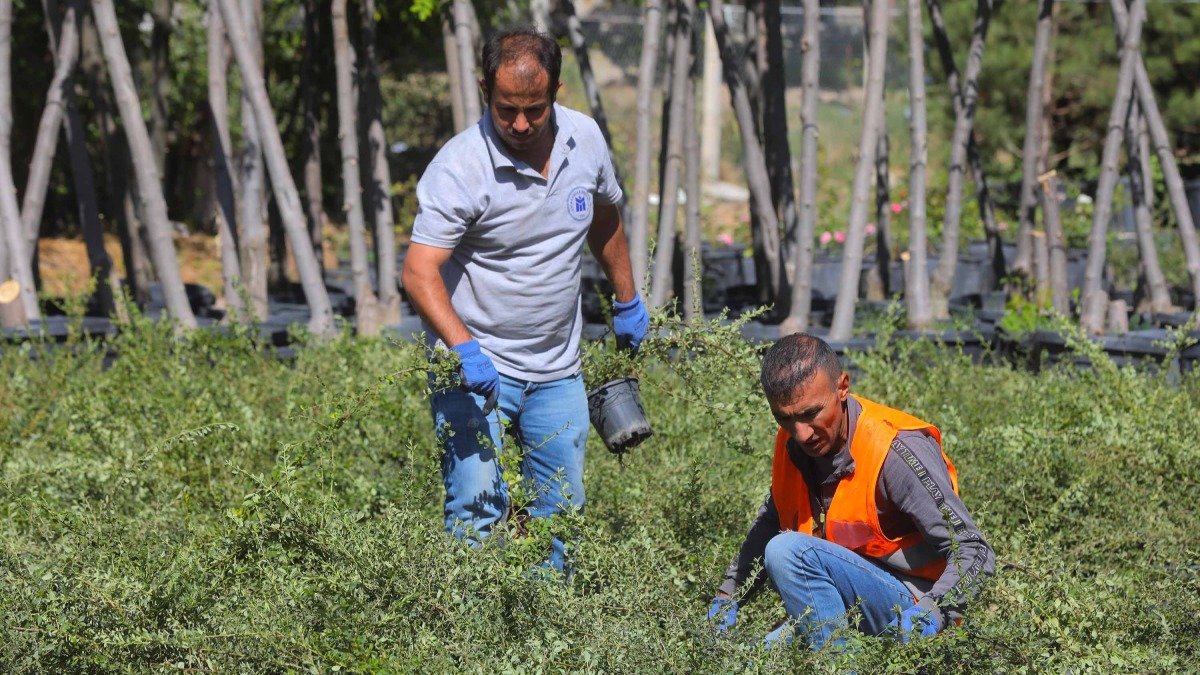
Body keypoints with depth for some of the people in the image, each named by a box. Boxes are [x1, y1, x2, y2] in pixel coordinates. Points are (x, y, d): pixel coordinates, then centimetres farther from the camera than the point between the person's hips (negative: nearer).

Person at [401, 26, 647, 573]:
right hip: (478, 366, -5)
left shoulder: (585, 139, -2)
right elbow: (419, 272, -25)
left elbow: (604, 218, 18)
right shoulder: (459, 168, -20)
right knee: (476, 511, -15)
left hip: (557, 370, 5)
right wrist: (462, 349, -39)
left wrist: (627, 302, 26)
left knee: (561, 512, 10)